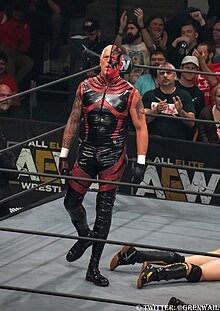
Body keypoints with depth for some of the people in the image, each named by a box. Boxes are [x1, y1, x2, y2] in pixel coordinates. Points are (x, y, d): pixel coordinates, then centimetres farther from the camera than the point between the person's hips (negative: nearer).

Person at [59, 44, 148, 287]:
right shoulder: (85, 87, 4)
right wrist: (64, 154, 9)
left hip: (113, 157, -3)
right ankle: (84, 236, 38)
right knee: (71, 201, 5)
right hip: (87, 152, 3)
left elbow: (141, 128, -1)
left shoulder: (130, 93, -3)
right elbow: (73, 121, 11)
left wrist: (140, 162, -8)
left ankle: (94, 268, 4)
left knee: (104, 209, -2)